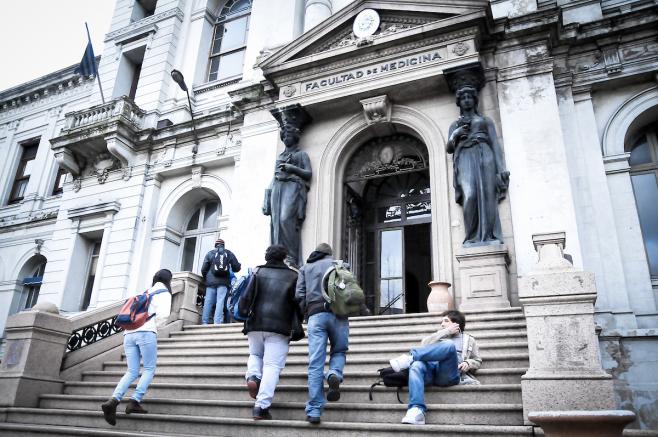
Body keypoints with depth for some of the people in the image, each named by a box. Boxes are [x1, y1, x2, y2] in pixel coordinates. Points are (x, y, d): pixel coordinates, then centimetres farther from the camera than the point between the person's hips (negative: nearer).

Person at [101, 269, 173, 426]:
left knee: (132, 372, 4)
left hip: (129, 333, 6)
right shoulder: (164, 293, 8)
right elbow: (163, 314, -8)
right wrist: (154, 327, 9)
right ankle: (134, 402, -10)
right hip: (146, 333, -6)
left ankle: (113, 400, -15)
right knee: (149, 369, 2)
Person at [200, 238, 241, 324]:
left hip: (211, 281, 1)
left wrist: (206, 278, 24)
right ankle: (217, 322, -17)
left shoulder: (210, 253, 11)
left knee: (208, 301, 0)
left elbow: (203, 269, 7)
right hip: (223, 282, 0)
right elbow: (236, 267, 11)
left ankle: (205, 322, -4)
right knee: (220, 301, -7)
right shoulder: (229, 253, 13)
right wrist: (230, 269, 33)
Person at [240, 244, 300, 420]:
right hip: (279, 327, -2)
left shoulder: (258, 272, 9)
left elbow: (247, 296, -1)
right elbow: (298, 304, 4)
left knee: (255, 355, 26)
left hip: (255, 324, 2)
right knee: (272, 365, -3)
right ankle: (261, 406, -12)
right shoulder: (293, 276, 7)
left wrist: (244, 315, 11)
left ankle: (253, 376, -2)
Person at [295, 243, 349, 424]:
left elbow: (299, 295, 8)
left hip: (315, 314, 1)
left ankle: (314, 410, -7)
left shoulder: (305, 268, 21)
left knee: (315, 363, -1)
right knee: (339, 351, 19)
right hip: (337, 312, 0)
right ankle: (334, 375, -13)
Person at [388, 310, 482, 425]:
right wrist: (446, 331, 14)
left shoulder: (469, 340, 33)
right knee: (416, 365, -37)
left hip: (449, 374, -2)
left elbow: (477, 361, 26)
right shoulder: (439, 335, 36)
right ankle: (416, 410, -48)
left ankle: (410, 357, -34)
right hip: (431, 367, 2)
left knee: (449, 345, -34)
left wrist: (468, 363, 3)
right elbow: (424, 344, 15)